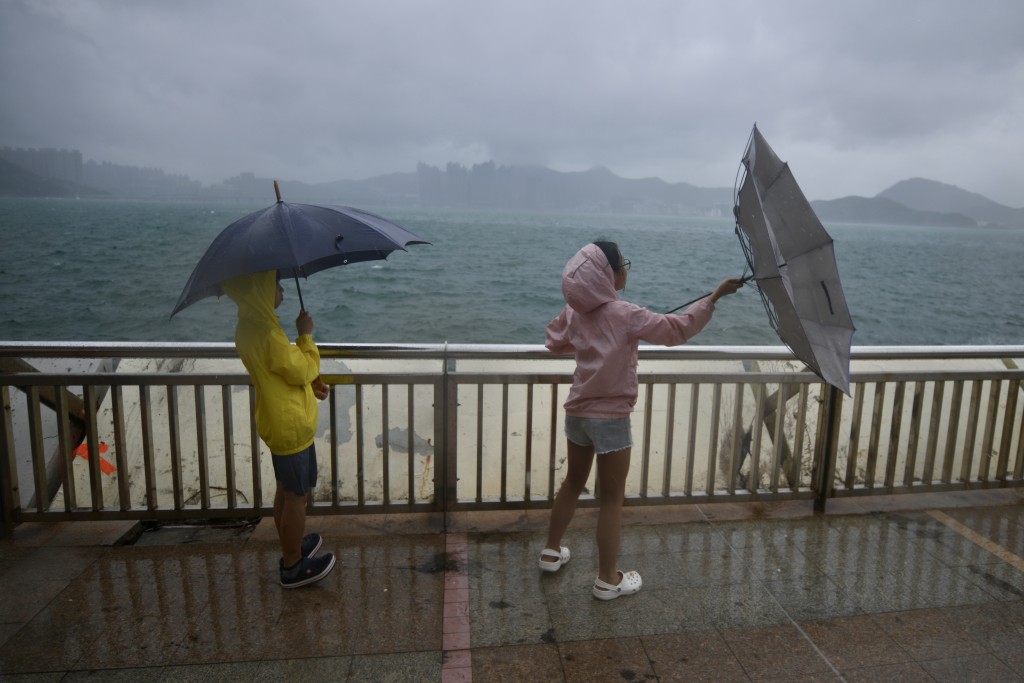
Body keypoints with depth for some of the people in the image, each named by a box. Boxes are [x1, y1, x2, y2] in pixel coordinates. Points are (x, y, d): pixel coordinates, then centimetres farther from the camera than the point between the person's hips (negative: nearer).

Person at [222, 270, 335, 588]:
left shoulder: (250, 326, 6)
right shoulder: (266, 333, -27)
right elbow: (303, 371, -20)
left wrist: (309, 382, 14)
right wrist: (305, 335, -9)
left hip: (280, 423, 10)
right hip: (291, 427, -10)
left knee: (286, 491, 22)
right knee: (296, 495, 5)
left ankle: (291, 548, 40)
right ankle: (293, 567, 21)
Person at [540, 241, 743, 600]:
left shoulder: (574, 310, 0)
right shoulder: (625, 314, -19)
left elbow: (553, 341, 15)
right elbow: (676, 329, -16)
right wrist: (714, 296, -8)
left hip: (577, 412, 7)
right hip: (610, 417, -7)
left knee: (573, 482, 23)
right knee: (612, 499, 6)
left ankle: (551, 552, 37)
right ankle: (607, 580, 17)